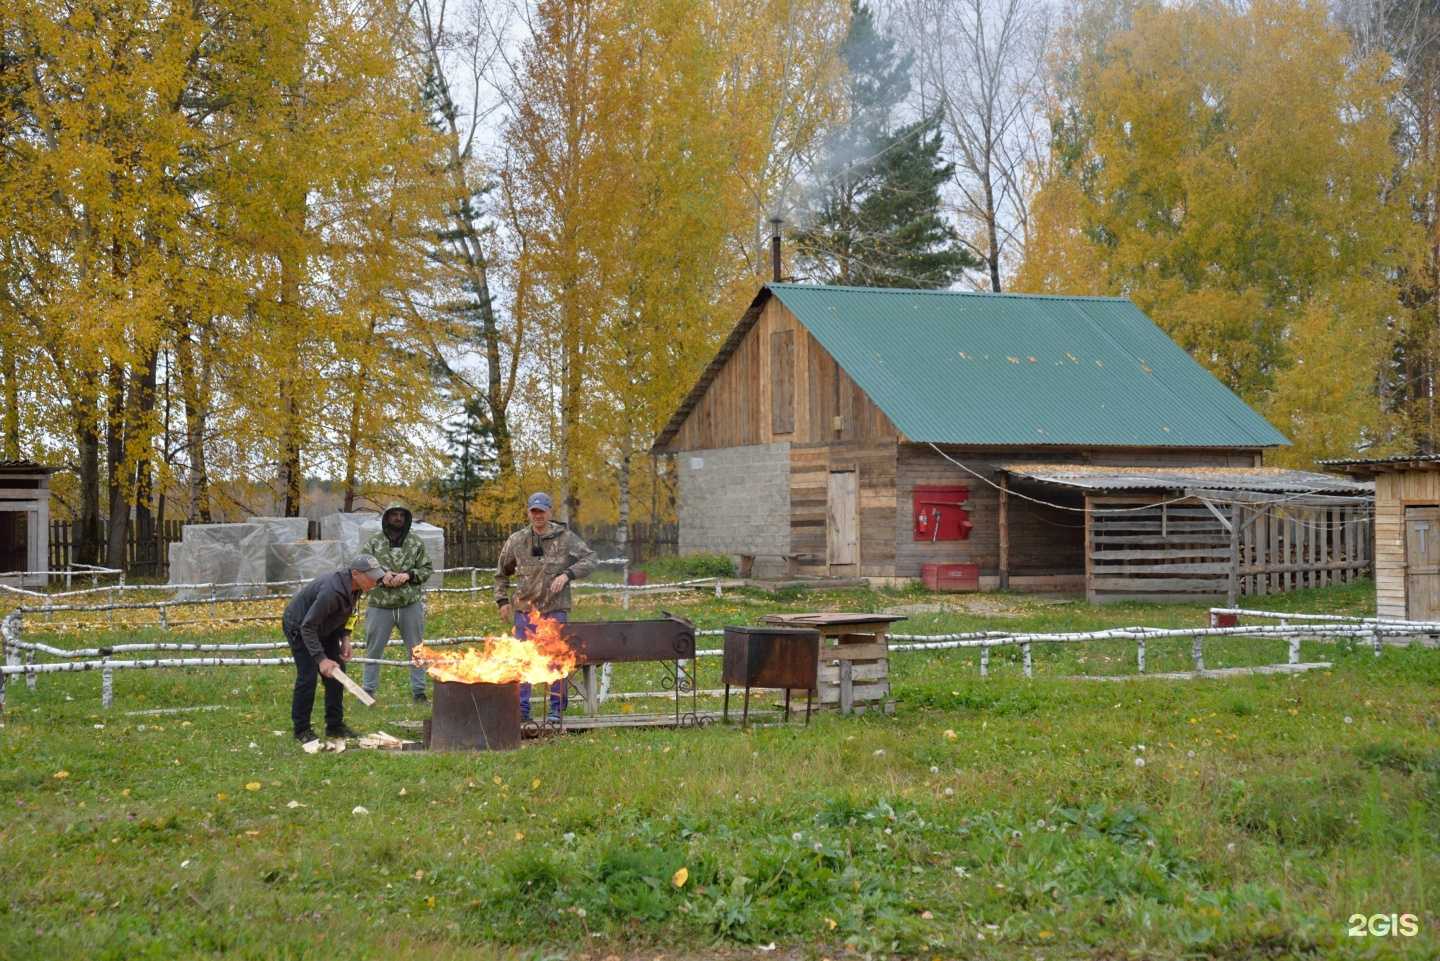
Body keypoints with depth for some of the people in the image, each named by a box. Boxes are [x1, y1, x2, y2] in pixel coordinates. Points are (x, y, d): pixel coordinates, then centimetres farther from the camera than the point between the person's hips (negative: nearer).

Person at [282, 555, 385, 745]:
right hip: (298, 626, -8)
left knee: (336, 672, 4)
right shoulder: (331, 591, -39)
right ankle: (302, 729, -1)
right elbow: (307, 627, -35)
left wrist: (345, 638, -5)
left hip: (324, 628, 8)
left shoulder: (354, 588, -12)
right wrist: (321, 659, -37)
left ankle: (335, 725, 13)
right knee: (308, 676, -13)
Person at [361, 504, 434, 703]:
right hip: (380, 606, -1)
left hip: (410, 605, 1)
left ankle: (418, 691, 19)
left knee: (417, 649, 9)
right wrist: (380, 576, -15)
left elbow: (427, 568, 6)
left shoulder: (416, 542, 5)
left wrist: (409, 575, -11)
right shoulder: (373, 542, 0)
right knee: (374, 650, 6)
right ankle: (368, 690, 16)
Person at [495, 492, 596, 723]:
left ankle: (557, 708, 9)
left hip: (555, 608, -2)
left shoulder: (565, 538, 2)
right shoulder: (517, 541, 8)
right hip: (524, 608, 2)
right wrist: (503, 601, 11)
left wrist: (567, 574, -18)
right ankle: (521, 708, 7)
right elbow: (502, 572, 20)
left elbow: (590, 559, -3)